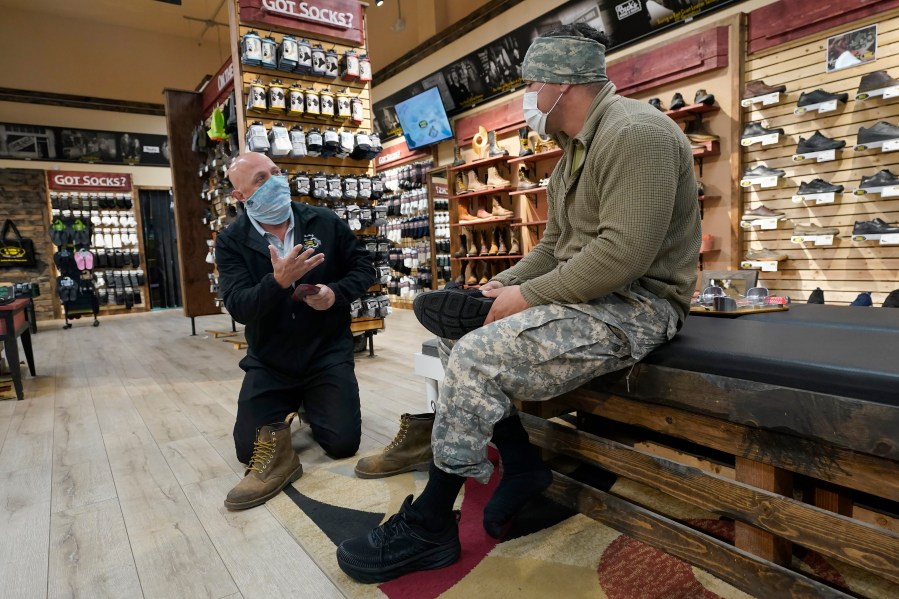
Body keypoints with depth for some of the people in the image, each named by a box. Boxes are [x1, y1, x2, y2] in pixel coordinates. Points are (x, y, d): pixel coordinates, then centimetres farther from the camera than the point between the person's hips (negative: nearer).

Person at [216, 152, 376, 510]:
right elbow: (238, 307, -17)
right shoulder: (231, 242, -7)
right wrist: (278, 281, -36)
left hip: (327, 353, 0)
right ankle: (285, 412, 30)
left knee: (343, 443, -6)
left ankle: (311, 406, 26)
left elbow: (364, 267, 2)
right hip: (267, 360, 1)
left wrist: (336, 293, -18)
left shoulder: (325, 222, -5)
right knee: (250, 449, -1)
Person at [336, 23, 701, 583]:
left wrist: (527, 296, -20)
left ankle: (428, 526, -7)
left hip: (636, 304, -10)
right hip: (584, 294, 10)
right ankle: (522, 464, 8)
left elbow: (624, 252, -27)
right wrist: (505, 283, 4)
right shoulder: (576, 149, 18)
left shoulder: (636, 133, -15)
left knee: (475, 358, -23)